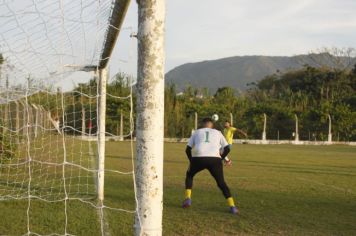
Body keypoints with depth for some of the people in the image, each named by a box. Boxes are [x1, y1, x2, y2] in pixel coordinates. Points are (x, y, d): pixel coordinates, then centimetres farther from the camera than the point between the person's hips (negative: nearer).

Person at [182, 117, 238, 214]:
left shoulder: (196, 132, 24)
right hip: (214, 159, 0)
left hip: (198, 158, 0)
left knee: (189, 174, 29)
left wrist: (191, 161, 29)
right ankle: (232, 206, 3)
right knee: (221, 182, 15)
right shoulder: (218, 133, 24)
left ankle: (188, 199, 16)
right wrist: (221, 158, 26)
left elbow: (188, 149, 17)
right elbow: (227, 148, 15)